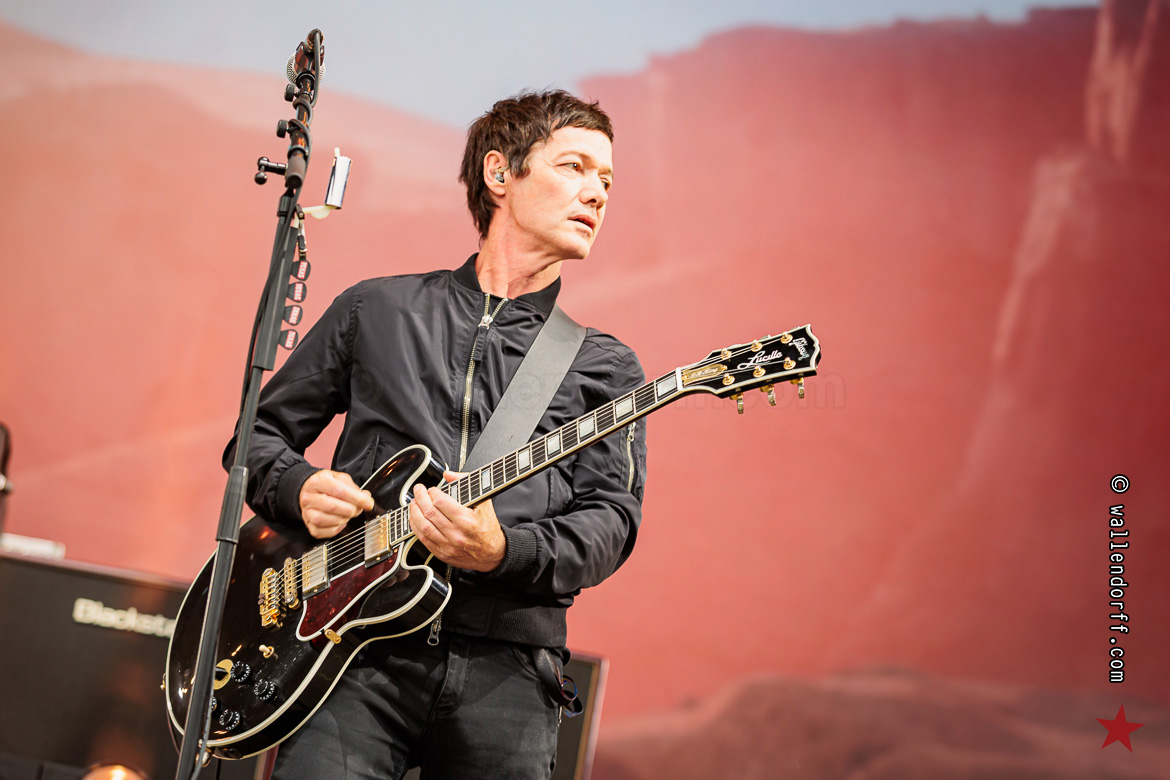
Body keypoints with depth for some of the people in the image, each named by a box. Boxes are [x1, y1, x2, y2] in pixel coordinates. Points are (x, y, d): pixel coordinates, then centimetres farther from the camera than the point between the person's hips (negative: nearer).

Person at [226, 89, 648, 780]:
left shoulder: (605, 367, 14)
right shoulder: (377, 310, 15)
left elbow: (611, 520, 1)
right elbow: (259, 435, 21)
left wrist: (504, 553, -18)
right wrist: (301, 489, -2)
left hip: (506, 670, 1)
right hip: (361, 653, -1)